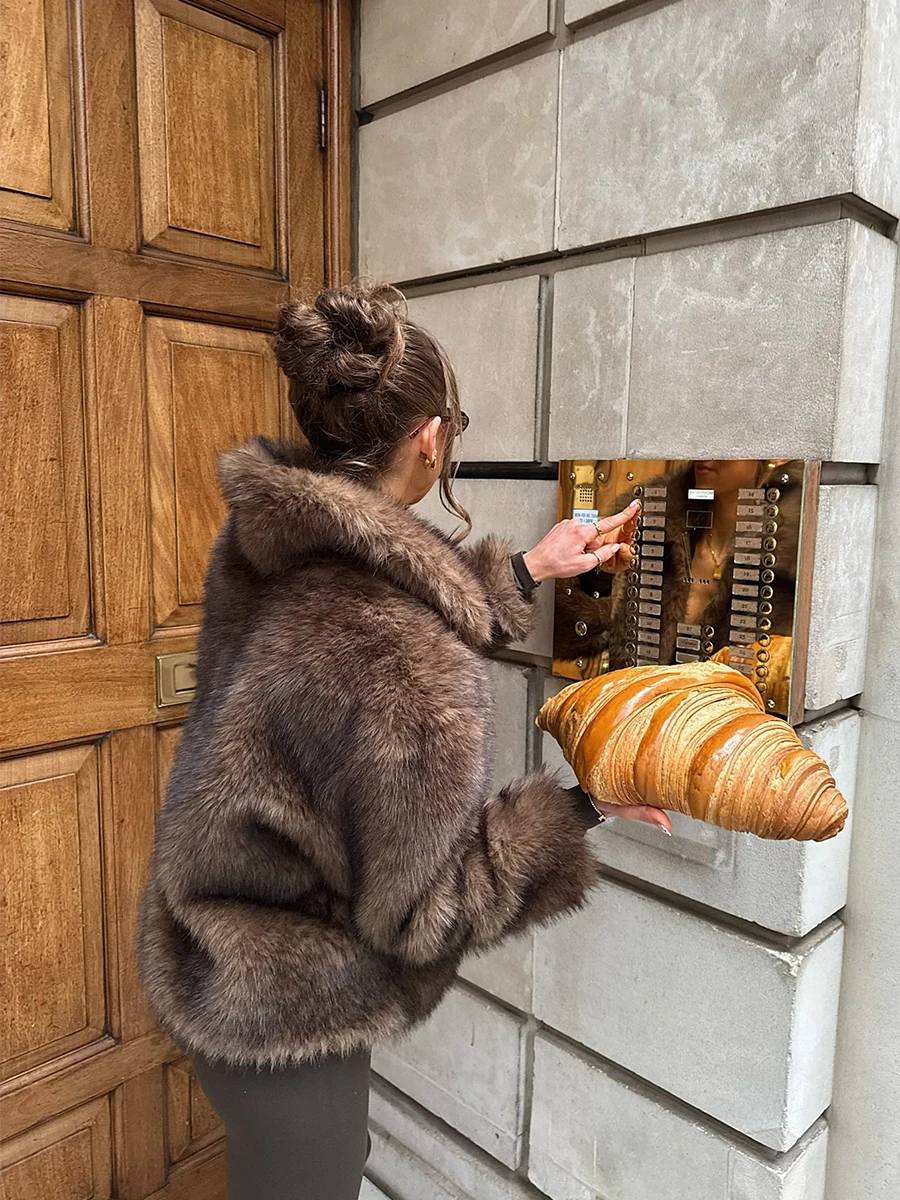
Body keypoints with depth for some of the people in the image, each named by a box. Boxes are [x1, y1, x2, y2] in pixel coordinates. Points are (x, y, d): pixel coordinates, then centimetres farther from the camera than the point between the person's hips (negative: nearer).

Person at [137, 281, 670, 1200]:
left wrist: (528, 571, 9)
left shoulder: (274, 538, -10)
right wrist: (587, 804, -17)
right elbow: (421, 908, -24)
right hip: (286, 1010, -8)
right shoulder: (393, 650, -36)